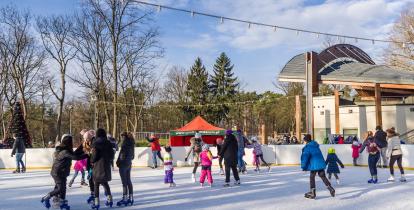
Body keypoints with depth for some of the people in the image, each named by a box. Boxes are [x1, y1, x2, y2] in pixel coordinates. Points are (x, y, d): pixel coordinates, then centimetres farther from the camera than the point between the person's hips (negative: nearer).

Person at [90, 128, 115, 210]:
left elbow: (95, 155, -12)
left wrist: (92, 161, 7)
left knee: (96, 184, 4)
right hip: (107, 166, 5)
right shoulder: (108, 143, 4)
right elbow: (112, 154, 6)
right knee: (105, 183, 19)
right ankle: (109, 199, 19)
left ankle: (96, 202, 3)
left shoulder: (96, 143, -10)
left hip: (98, 166, -5)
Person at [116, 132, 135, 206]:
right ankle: (131, 198, 17)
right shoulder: (131, 142, 8)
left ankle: (124, 199, 1)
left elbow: (121, 153, -14)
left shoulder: (125, 142, -15)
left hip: (123, 163, -8)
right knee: (128, 181, 13)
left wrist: (118, 161, -3)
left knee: (124, 182, -3)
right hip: (129, 163, 8)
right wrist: (130, 159, 13)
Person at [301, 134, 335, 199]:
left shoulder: (307, 147, -8)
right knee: (323, 176, 15)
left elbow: (305, 157, -11)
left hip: (314, 165, -7)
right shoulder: (316, 146, 16)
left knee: (312, 177, 6)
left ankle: (313, 193, 8)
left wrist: (304, 167, -5)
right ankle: (331, 188, 10)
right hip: (321, 163, 7)